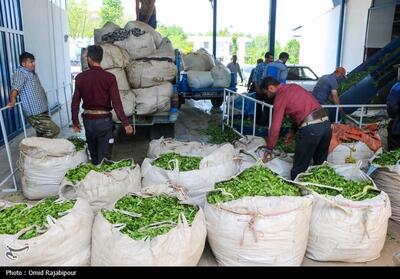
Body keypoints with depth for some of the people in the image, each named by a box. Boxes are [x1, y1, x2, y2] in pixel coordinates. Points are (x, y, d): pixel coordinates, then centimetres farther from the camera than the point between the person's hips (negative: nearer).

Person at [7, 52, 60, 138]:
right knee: (55, 130, -15)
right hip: (35, 115, -9)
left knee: (41, 137, 15)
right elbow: (15, 88, -25)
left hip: (42, 113, 9)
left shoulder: (33, 73, 14)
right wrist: (12, 100, -40)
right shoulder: (20, 73, -11)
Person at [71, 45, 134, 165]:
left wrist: (75, 122, 14)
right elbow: (116, 102, -15)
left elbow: (75, 103, 2)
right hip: (104, 119, -3)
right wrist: (125, 123, -10)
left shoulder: (80, 78, -3)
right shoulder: (109, 77, -11)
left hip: (88, 119, 3)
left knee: (93, 155, 20)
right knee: (104, 157, 4)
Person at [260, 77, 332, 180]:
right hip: (326, 122, 8)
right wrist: (293, 131, 26)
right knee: (320, 165, 20)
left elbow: (275, 127, -3)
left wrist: (269, 149, 5)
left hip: (311, 128, -8)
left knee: (299, 169, 5)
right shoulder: (294, 86, 21)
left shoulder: (280, 96, -2)